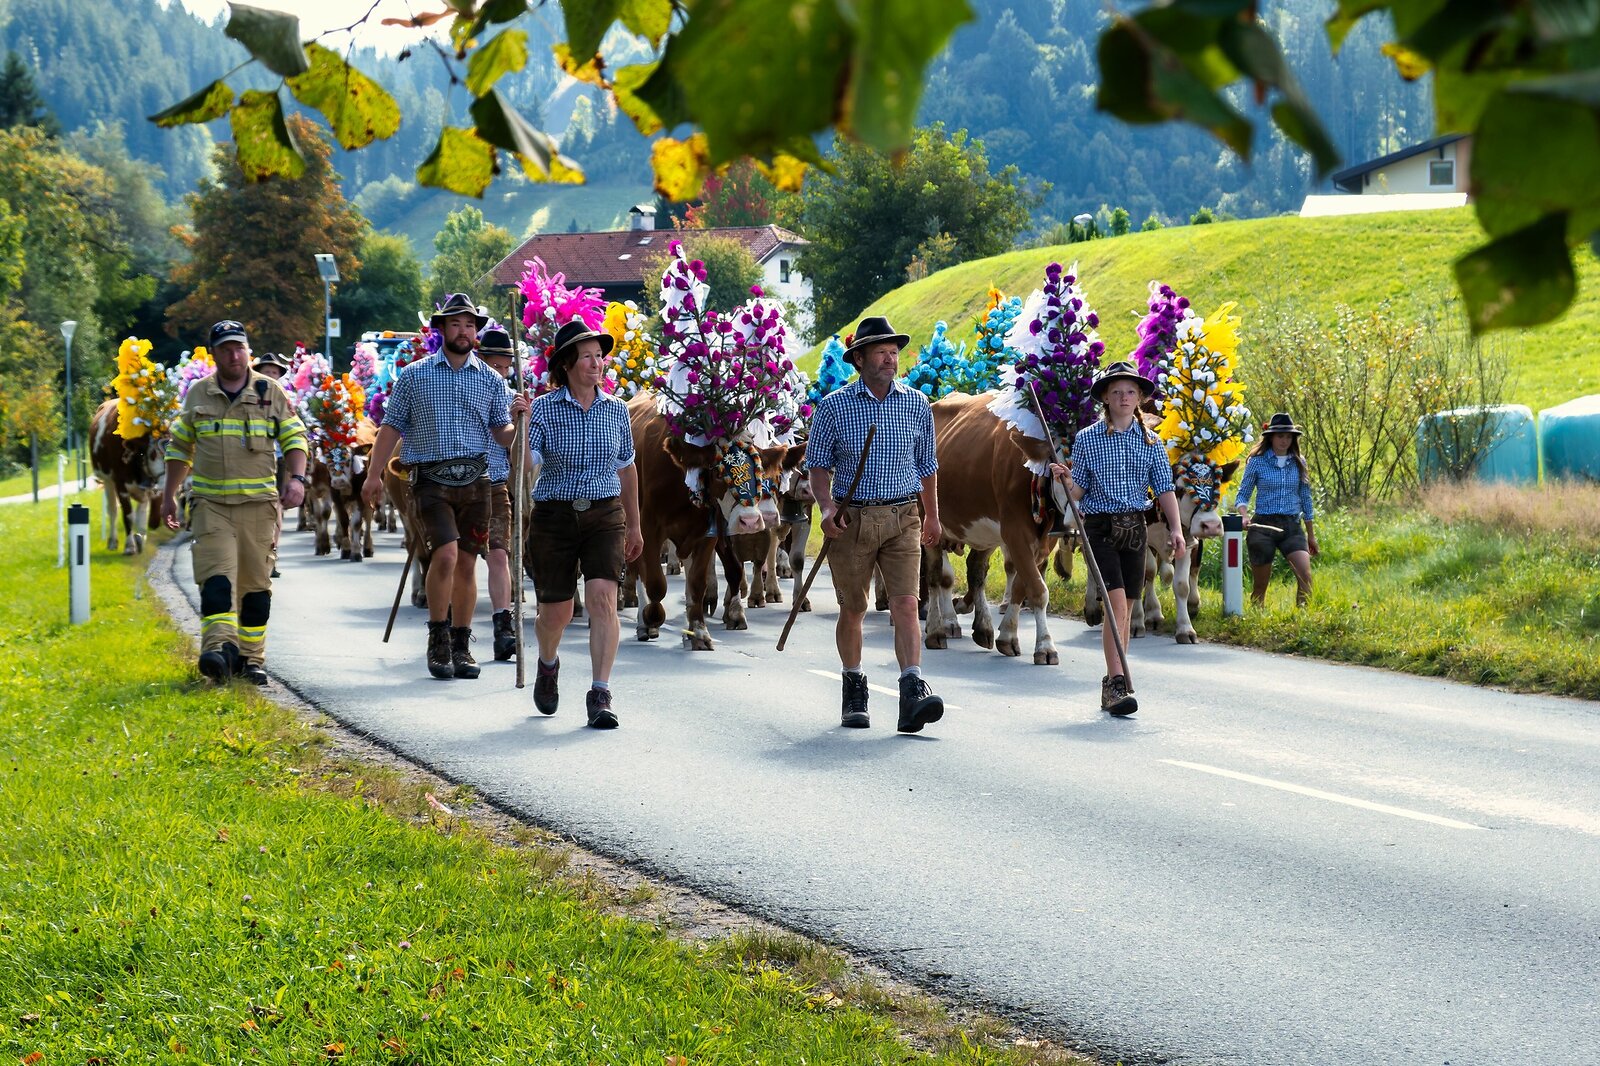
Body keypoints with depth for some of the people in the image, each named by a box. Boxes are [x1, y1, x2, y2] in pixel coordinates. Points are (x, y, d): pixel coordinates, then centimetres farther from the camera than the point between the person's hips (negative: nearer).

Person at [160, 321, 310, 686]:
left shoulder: (271, 392, 6)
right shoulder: (198, 394, 9)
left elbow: (294, 438, 8)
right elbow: (179, 447, 17)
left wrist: (297, 478, -9)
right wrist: (169, 496, 15)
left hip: (259, 503, 0)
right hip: (211, 503, 0)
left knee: (256, 582, 3)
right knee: (216, 576, -16)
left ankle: (252, 658, 11)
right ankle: (219, 648, -24)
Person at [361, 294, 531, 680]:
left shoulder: (490, 380, 11)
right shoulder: (414, 376, 5)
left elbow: (503, 438, 11)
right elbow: (392, 427, 7)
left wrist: (517, 418, -10)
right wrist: (374, 475, 1)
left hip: (475, 479, 3)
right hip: (432, 479, -3)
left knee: (467, 564, 5)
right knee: (446, 553, -19)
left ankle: (461, 647, 16)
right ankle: (438, 640, -6)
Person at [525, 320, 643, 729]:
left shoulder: (616, 410, 4)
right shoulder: (544, 409, -6)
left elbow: (627, 468, 15)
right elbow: (524, 465, -16)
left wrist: (634, 525, 20)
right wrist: (522, 424, -31)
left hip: (605, 515, 1)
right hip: (554, 515, -1)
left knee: (603, 599, -18)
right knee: (556, 612, 8)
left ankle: (600, 696, -16)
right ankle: (548, 663, 43)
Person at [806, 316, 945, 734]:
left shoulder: (916, 405, 6)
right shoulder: (834, 407, 0)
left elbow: (926, 464, 18)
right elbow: (818, 464, 2)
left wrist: (932, 516, 26)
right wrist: (827, 506, -15)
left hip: (902, 518, 1)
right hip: (851, 519, -1)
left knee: (905, 603, -13)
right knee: (852, 609, 8)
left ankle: (913, 694, -22)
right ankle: (854, 690, 26)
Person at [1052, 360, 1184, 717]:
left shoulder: (1151, 442, 8)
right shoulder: (1087, 439, 1)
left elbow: (1164, 489, 5)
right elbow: (1078, 492, 3)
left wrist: (1176, 529, -6)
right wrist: (1067, 480, -19)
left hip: (1135, 527, 3)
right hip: (1099, 527, -3)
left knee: (1125, 606, 8)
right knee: (1116, 602, -17)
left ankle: (1113, 683, 19)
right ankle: (1116, 682, -21)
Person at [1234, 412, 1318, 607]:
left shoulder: (1298, 462, 9)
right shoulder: (1257, 462, 0)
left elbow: (1305, 498, 15)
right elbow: (1242, 494, 3)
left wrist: (1311, 535, 18)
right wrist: (1244, 516, -18)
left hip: (1291, 526, 2)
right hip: (1263, 525, -2)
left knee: (1305, 574, -20)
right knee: (1260, 583, 4)